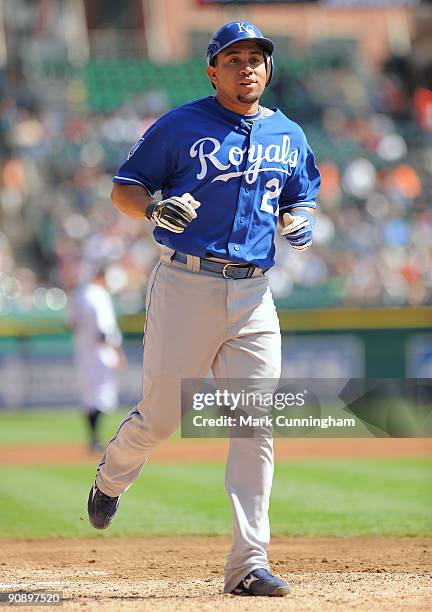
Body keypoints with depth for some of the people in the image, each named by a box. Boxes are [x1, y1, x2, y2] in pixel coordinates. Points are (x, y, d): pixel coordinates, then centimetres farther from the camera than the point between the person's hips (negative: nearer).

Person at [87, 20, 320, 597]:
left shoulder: (289, 137, 13)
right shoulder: (181, 126, -1)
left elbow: (301, 200, 26)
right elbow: (124, 189, 2)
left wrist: (300, 223, 2)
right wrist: (156, 208, -20)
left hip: (253, 292, 3)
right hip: (185, 284, -3)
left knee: (255, 426, -6)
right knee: (160, 416, 0)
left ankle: (248, 564, -5)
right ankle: (111, 477, 35)